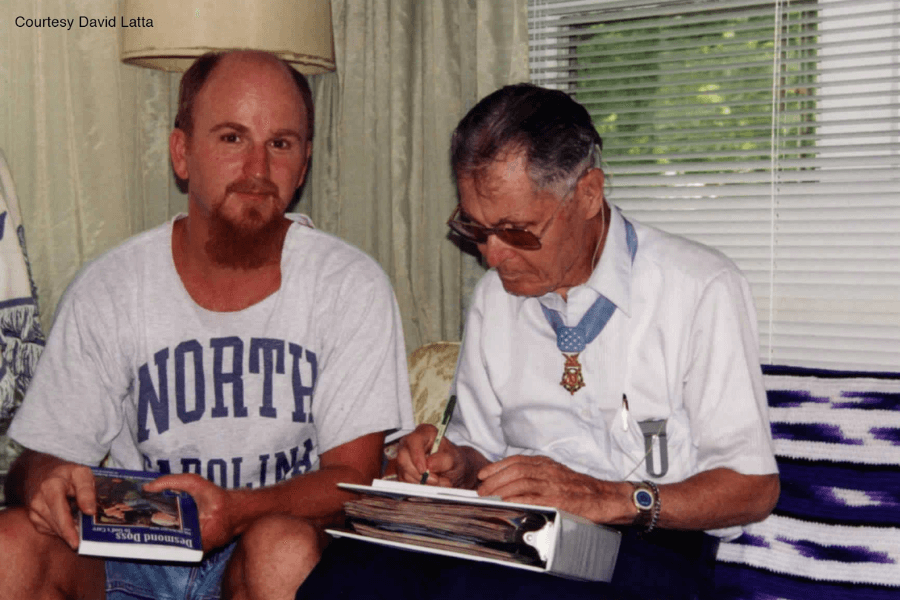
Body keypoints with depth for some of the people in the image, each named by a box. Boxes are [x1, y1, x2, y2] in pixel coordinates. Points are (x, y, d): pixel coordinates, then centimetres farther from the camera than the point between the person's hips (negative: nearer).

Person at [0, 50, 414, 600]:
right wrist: (48, 483, -22)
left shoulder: (352, 286, -6)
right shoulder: (108, 291, -1)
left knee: (285, 548, -34)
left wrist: (238, 510, -27)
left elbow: (353, 478, -8)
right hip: (133, 550, 2)